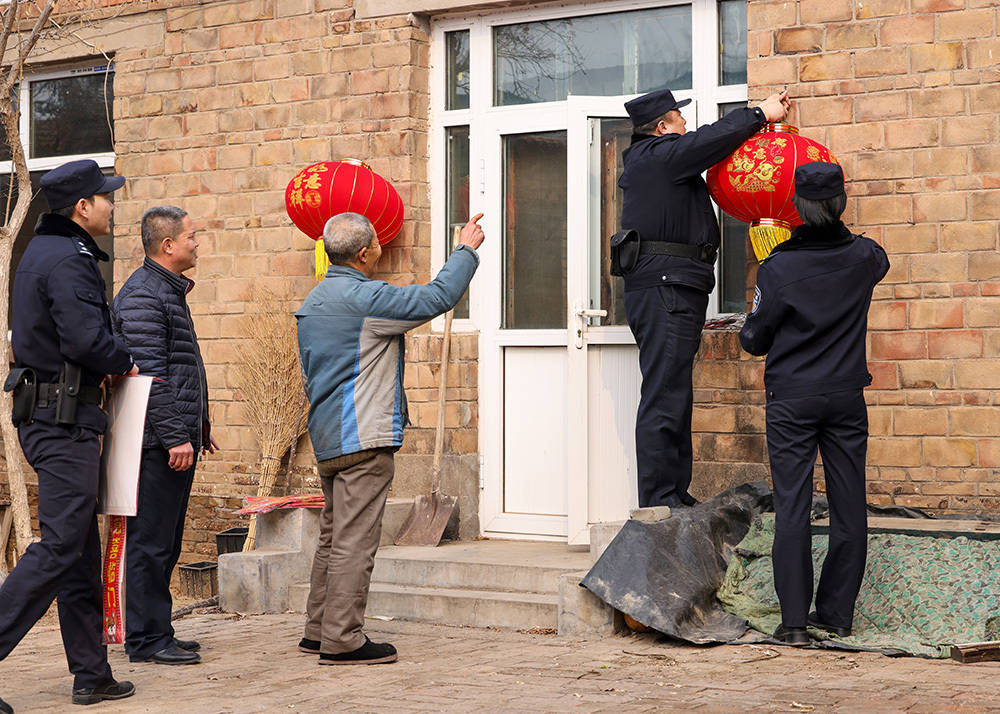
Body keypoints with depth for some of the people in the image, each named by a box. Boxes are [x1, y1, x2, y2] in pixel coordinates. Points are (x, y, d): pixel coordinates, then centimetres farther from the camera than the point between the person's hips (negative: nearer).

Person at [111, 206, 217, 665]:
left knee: (165, 542, 13)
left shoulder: (170, 291, 19)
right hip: (160, 443, -10)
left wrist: (197, 427, 24)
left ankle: (154, 632, 19)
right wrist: (175, 436, -22)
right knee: (150, 541, -5)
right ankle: (146, 640, -1)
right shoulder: (142, 296, -13)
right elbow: (149, 375, -20)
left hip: (177, 440, 10)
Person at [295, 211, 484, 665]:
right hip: (363, 439, -10)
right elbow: (437, 298, -15)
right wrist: (467, 249, -2)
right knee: (354, 541, -7)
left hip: (327, 438, 10)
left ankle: (318, 630, 20)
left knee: (333, 537, 15)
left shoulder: (313, 301, 16)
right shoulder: (363, 298, -15)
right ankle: (342, 640, -5)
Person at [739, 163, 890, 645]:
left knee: (791, 509, -1)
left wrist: (750, 327, 20)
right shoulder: (862, 258, -2)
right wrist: (836, 232, 34)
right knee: (848, 509, 8)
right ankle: (837, 614, 12)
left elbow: (753, 341, -2)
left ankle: (794, 620, -5)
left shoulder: (777, 268, -11)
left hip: (790, 399, -2)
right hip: (847, 397, 3)